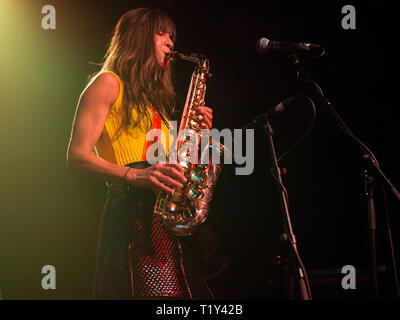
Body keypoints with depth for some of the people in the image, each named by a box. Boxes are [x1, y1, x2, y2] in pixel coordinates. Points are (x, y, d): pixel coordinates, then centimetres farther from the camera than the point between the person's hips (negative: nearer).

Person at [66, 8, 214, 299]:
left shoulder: (154, 97, 29)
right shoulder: (108, 83, 5)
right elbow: (77, 156, -6)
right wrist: (134, 175, -20)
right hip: (130, 212, -8)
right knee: (149, 291, -20)